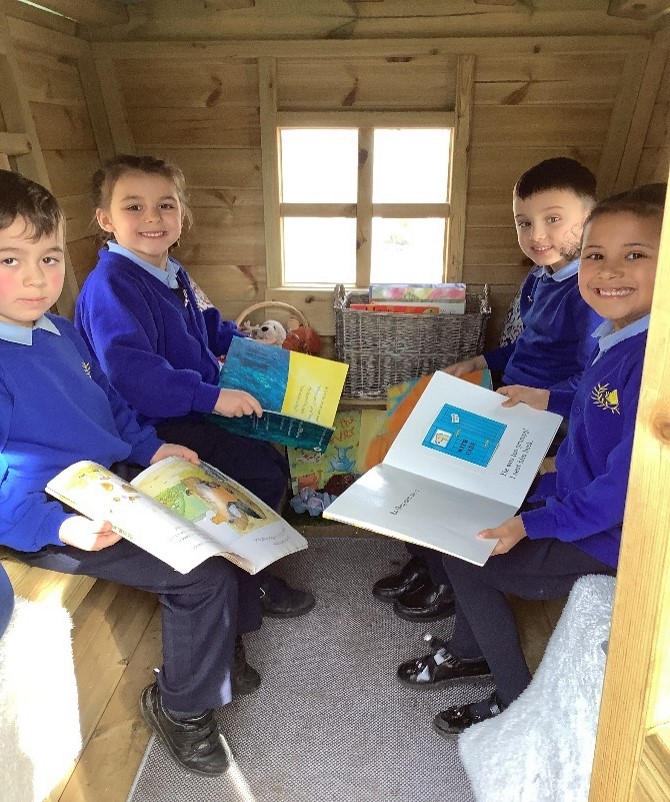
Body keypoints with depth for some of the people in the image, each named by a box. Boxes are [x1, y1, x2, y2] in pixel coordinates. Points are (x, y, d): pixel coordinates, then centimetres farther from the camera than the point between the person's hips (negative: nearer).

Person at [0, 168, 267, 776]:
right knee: (204, 574, -18)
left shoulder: (60, 332, 9)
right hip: (57, 518, -9)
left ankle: (223, 644, 36)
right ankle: (181, 705, 10)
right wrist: (61, 527, -35)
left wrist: (153, 448, 9)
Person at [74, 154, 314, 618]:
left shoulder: (172, 273, 9)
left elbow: (203, 325, 28)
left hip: (196, 411, 10)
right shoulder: (112, 284, -22)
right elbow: (130, 371, -34)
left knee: (274, 455, 13)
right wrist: (211, 397, -34)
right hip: (154, 426, -10)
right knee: (264, 474, -15)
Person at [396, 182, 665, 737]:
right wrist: (549, 401, 9)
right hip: (573, 491, 9)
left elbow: (626, 486, -30)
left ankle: (517, 701, 17)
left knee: (467, 558, -5)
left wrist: (531, 526, -28)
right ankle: (471, 650, 31)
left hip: (607, 535, -9)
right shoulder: (617, 336, -1)